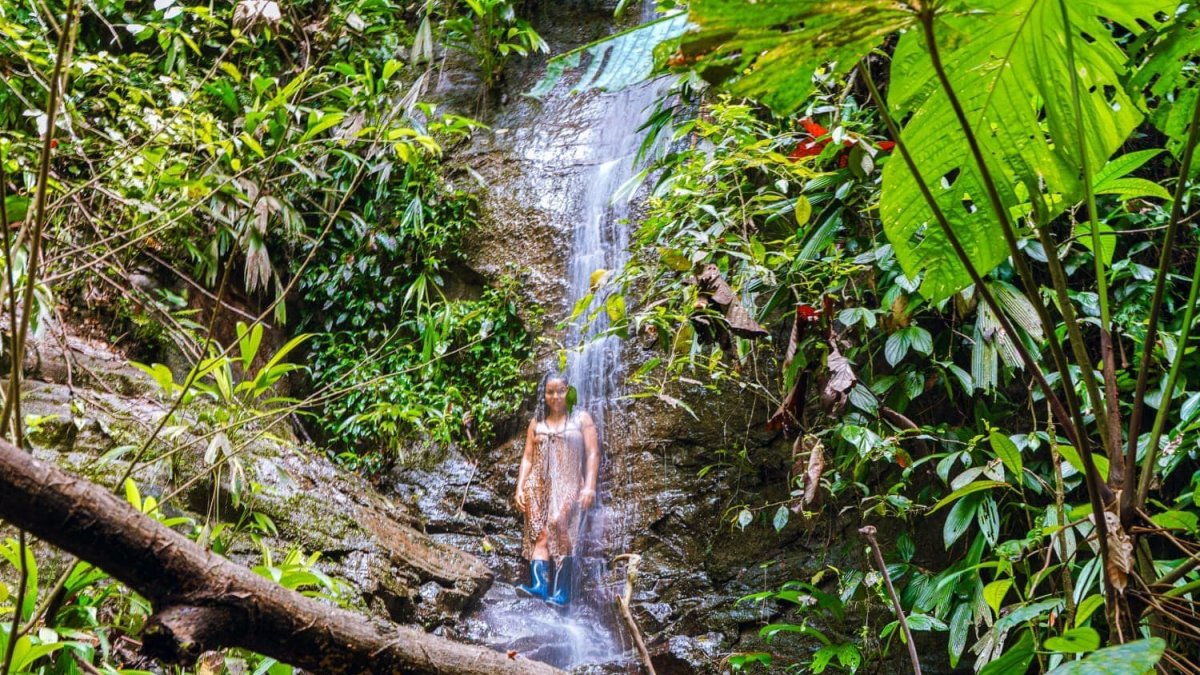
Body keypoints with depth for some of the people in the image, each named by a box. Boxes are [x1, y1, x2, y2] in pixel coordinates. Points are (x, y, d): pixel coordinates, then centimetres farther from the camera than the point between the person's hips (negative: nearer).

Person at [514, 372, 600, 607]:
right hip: (539, 486, 3)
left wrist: (590, 486, -11)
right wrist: (520, 487, 3)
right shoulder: (536, 422, 16)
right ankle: (539, 585, -26)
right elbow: (527, 457, 14)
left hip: (568, 486, -3)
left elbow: (592, 454, -1)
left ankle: (561, 592, -25)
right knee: (540, 535, -12)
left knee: (560, 531, -21)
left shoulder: (581, 419, 7)